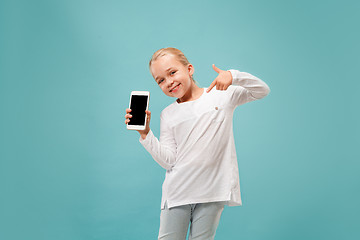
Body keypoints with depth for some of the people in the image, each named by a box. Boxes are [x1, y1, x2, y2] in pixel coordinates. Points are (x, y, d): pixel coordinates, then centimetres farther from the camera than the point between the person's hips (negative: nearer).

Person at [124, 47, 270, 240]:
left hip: (213, 193, -2)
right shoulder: (168, 115, 7)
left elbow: (262, 91, -3)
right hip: (178, 192, 2)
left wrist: (233, 76, -18)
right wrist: (145, 133, -11)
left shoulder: (221, 94, 3)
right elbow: (168, 161, 0)